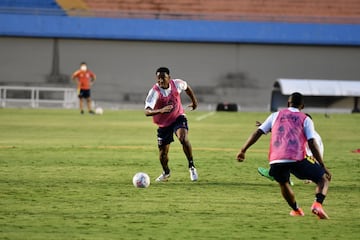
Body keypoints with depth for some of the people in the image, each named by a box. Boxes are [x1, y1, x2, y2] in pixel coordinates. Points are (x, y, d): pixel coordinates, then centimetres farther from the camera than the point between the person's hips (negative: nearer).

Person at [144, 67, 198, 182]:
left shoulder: (176, 84, -17)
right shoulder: (154, 92, -28)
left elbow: (186, 87, 11)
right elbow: (147, 112, -41)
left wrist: (194, 100, 20)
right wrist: (160, 110, -58)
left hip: (178, 117, 0)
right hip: (163, 124, 0)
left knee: (183, 139, -29)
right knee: (163, 153, 5)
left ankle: (191, 167, -12)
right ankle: (166, 173, 37)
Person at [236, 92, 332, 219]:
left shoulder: (276, 115, 22)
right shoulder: (305, 119, 15)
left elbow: (258, 133, 16)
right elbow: (312, 144, 4)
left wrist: (243, 150, 22)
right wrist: (323, 167, 5)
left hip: (275, 161, 3)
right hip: (297, 159, -3)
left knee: (283, 183, 34)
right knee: (324, 178, 10)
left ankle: (296, 209, 43)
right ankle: (318, 203, -17)